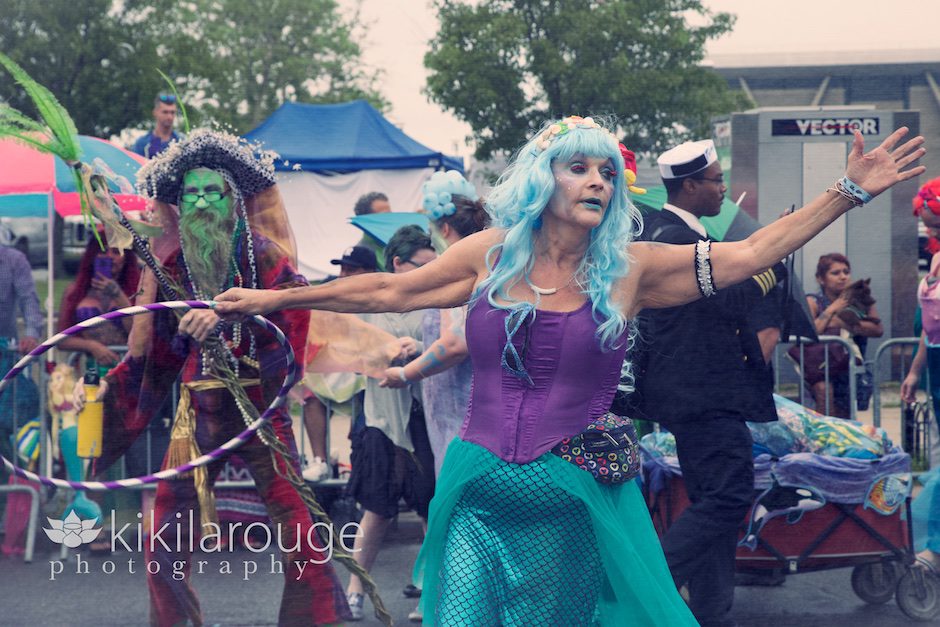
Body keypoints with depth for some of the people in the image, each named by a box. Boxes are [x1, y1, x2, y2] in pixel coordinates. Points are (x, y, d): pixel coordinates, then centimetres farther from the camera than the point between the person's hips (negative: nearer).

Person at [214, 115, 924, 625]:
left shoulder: (627, 269, 0)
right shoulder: (489, 256, 4)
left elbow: (748, 253, -4)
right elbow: (387, 291, 12)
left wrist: (848, 192, -9)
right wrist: (271, 299, 14)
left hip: (576, 503, -1)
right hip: (480, 498, 1)